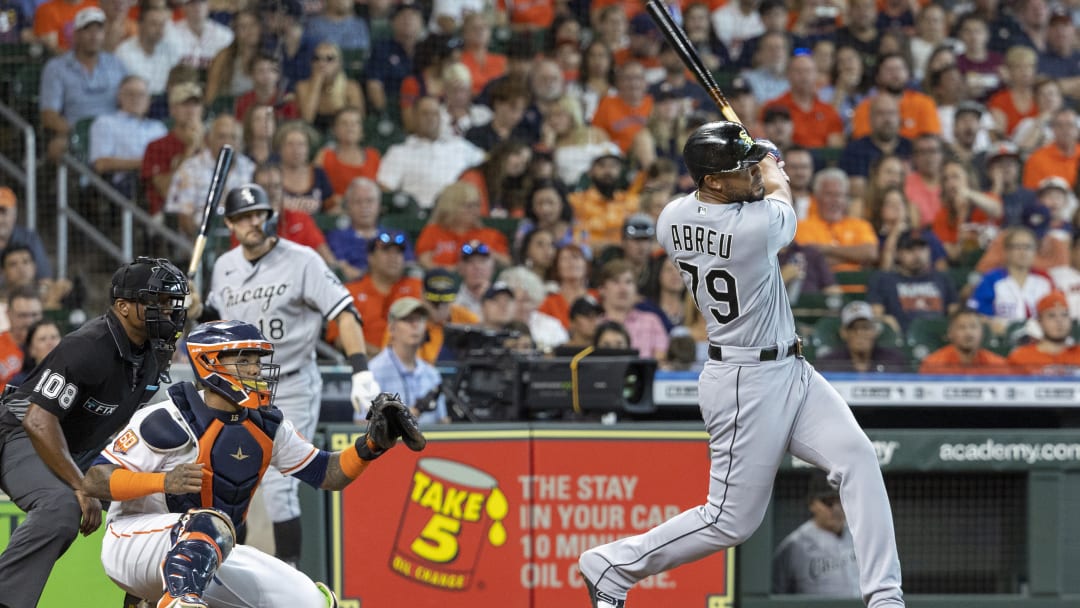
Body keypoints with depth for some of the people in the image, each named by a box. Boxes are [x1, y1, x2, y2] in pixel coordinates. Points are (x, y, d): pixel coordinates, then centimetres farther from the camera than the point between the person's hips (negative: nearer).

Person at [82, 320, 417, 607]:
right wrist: (164, 481, -31)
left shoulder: (266, 426, 4)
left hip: (211, 558, 8)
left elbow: (326, 474, 9)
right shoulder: (170, 422, -17)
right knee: (211, 525, -37)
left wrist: (369, 445, -9)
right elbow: (94, 480, -17)